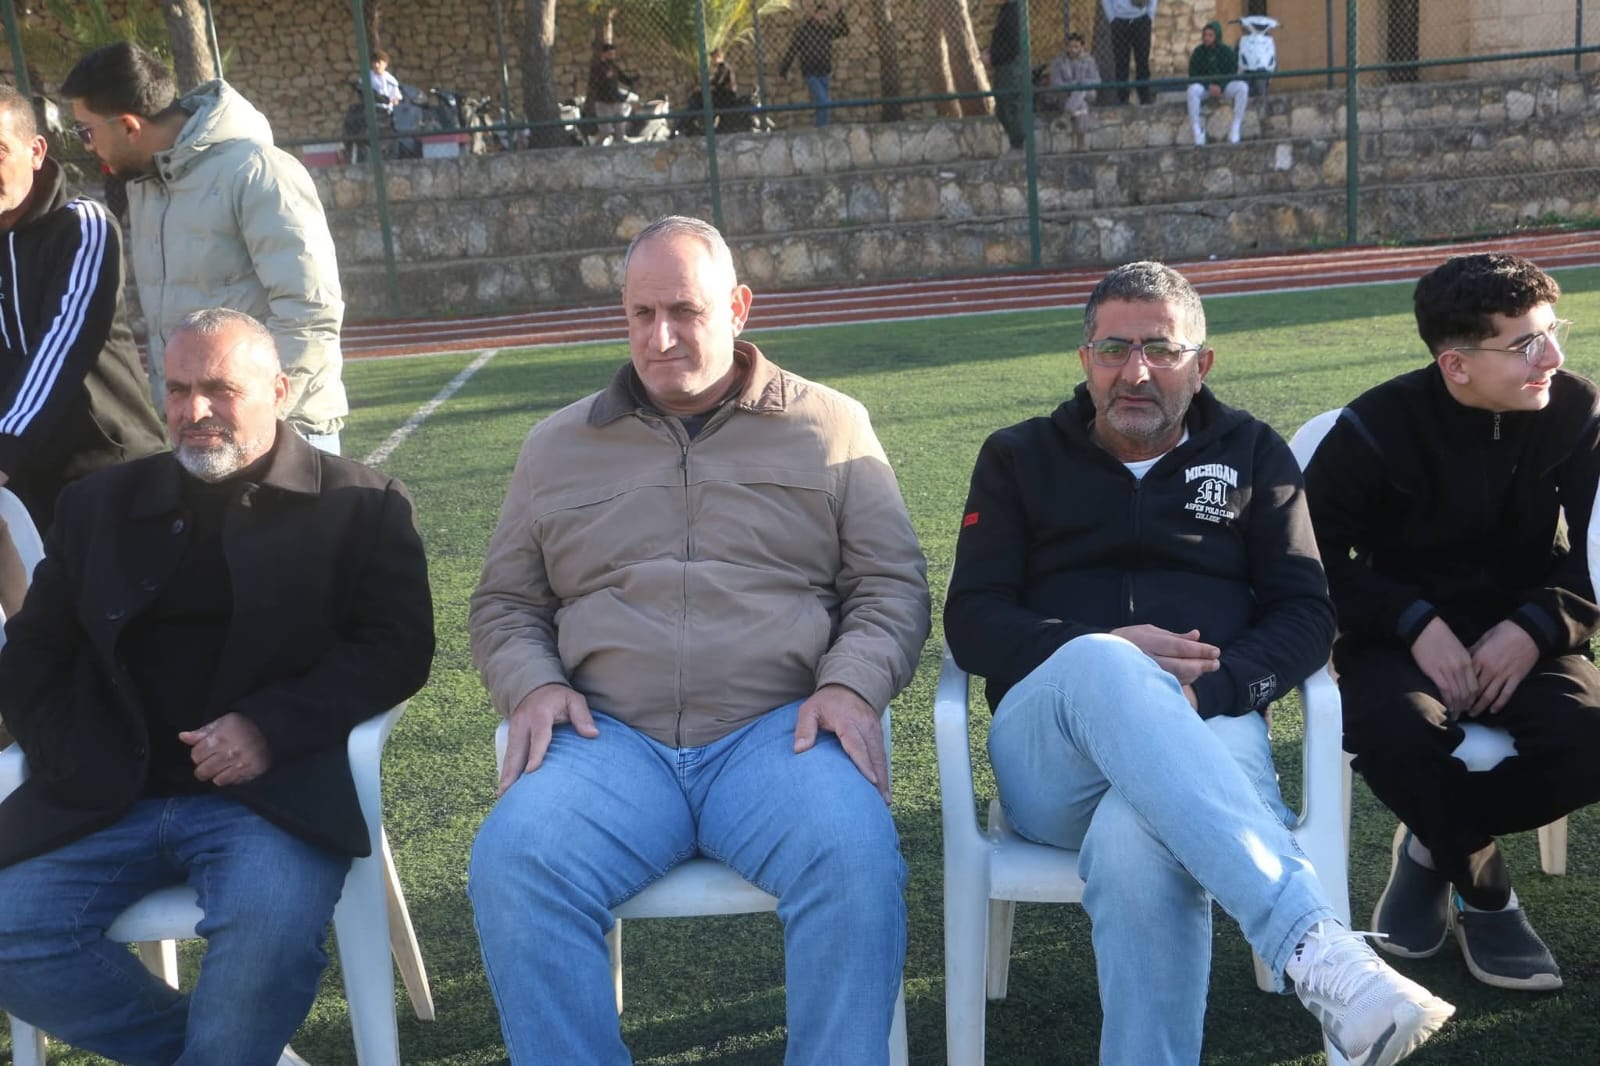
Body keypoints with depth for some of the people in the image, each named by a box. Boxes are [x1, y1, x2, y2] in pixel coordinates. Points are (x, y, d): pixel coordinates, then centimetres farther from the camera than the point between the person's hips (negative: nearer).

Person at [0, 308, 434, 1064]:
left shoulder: (358, 505, 6)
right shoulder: (101, 504, 18)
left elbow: (398, 646, -3)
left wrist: (272, 726, -17)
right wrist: (70, 761, 0)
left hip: (271, 793, -4)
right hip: (108, 801, 5)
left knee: (272, 926, -32)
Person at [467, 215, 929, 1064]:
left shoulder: (830, 426, 13)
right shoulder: (558, 445, 18)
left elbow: (891, 583, 10)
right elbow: (505, 603, 20)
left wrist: (851, 684, -9)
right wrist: (531, 684, -1)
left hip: (779, 729, -1)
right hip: (609, 738, 2)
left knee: (854, 860, -31)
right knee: (510, 866, -26)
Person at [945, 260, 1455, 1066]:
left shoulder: (1253, 454, 19)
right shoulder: (1019, 457, 17)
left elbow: (1306, 615, 9)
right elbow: (971, 622, 6)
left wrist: (1208, 685, -13)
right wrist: (1108, 657, -13)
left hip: (1208, 728, 0)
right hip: (1053, 748, 1)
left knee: (1136, 841, -39)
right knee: (1103, 665, -39)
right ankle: (1311, 942, -49)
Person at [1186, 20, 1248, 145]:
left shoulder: (1226, 51, 0)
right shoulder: (1198, 51, -2)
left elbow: (1232, 72, -1)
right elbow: (1193, 74, -4)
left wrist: (1220, 87, -19)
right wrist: (1209, 85, -18)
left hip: (1223, 85, 1)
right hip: (1204, 85, -1)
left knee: (1243, 87, -28)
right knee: (1193, 90, -36)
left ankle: (1235, 128, -24)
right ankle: (1197, 129, -31)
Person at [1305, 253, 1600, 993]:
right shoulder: (1378, 427, -11)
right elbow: (1319, 553, -7)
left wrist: (1539, 626, -17)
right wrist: (1416, 623, -19)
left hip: (1520, 632, 3)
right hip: (1404, 633, -2)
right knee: (1393, 734, -35)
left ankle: (1436, 843, 0)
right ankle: (1484, 896, -4)